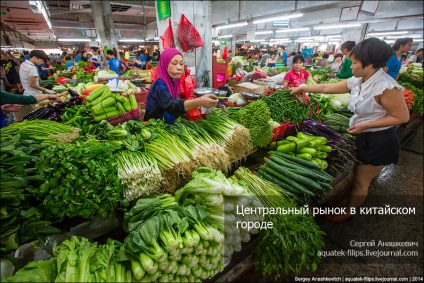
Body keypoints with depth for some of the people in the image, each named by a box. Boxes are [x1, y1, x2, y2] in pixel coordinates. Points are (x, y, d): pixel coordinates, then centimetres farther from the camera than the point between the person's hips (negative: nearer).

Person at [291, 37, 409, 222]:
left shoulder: (386, 87, -26)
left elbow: (402, 117, -20)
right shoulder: (357, 81, -3)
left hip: (378, 141, -7)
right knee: (357, 177, 24)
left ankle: (347, 212, 32)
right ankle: (348, 202, 45)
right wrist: (302, 88, 5)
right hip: (362, 137, 7)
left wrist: (364, 125, -23)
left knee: (360, 182, 11)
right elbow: (327, 88, 4)